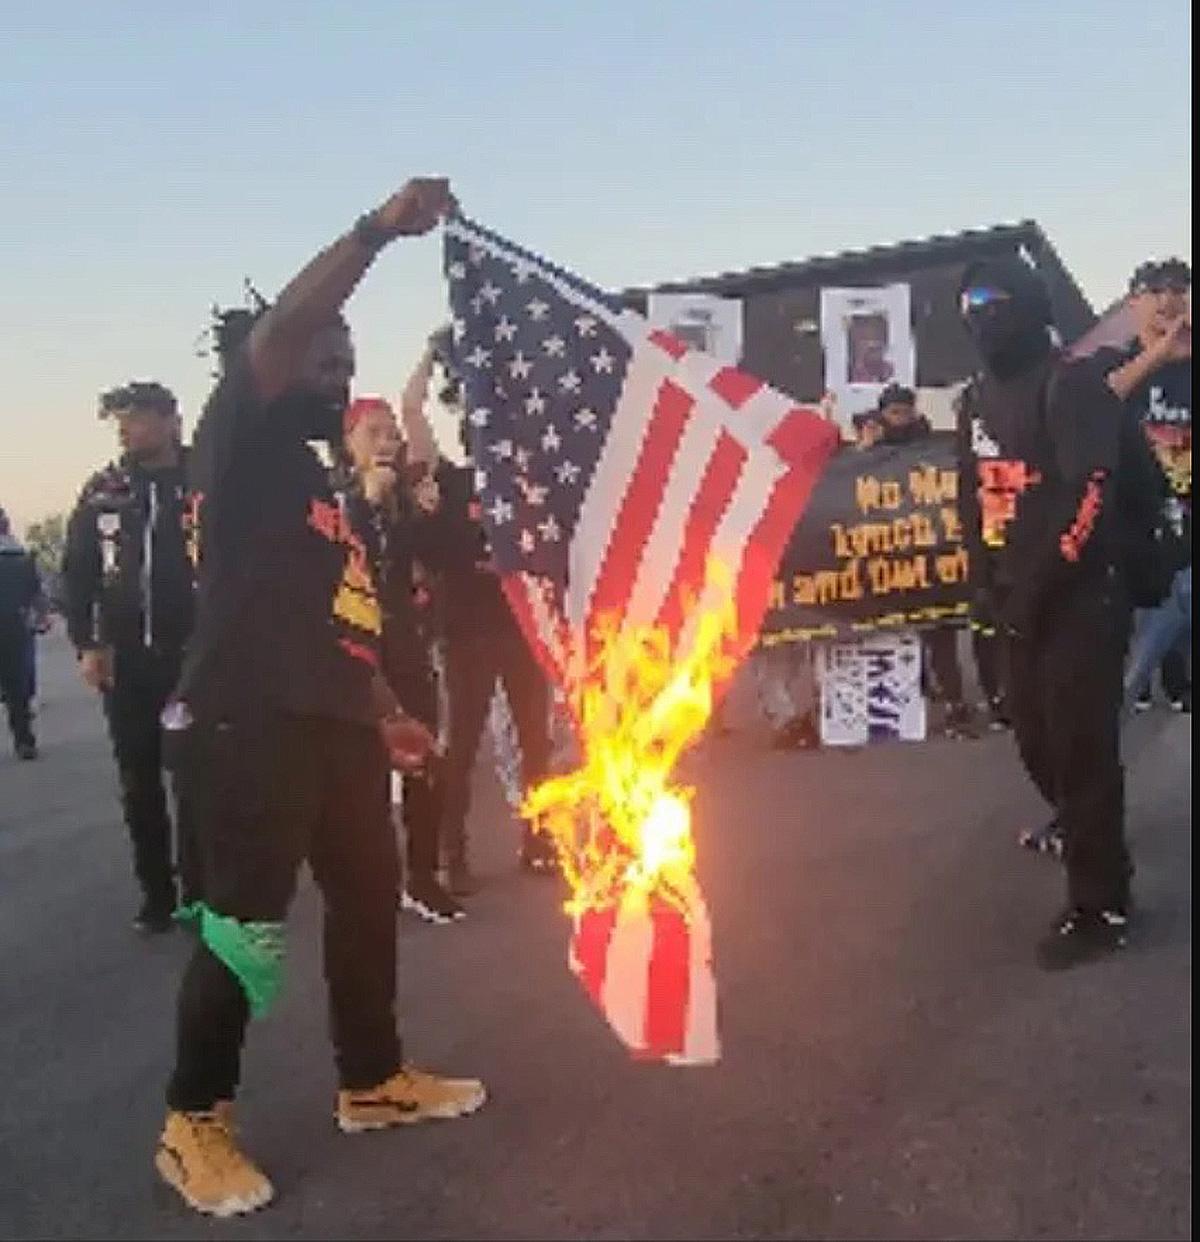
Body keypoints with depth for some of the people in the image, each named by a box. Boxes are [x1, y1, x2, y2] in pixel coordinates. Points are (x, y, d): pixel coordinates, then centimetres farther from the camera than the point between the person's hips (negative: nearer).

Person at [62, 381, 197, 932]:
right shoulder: (102, 491, 6)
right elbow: (77, 572, 8)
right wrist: (86, 644, -1)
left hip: (195, 655, -3)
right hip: (126, 659, 4)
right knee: (139, 782, 8)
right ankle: (156, 895, 19)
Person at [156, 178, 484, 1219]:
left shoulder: (325, 482, 23)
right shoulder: (239, 443, 0)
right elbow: (275, 333, -18)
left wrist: (387, 713, 19)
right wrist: (380, 230, -21)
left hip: (335, 723, 9)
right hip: (247, 722, -9)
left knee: (369, 893, 14)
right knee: (244, 921, -4)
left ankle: (373, 1081, 30)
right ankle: (195, 1124, 11)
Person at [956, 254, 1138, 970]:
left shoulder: (1072, 385, -11)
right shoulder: (978, 400, 14)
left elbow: (1091, 494, -20)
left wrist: (1038, 583, -20)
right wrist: (987, 578, 9)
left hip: (1081, 600, -8)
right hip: (1022, 601, 8)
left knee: (1081, 747, -5)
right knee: (1037, 738, 18)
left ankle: (1100, 907, 5)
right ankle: (1080, 829, 47)